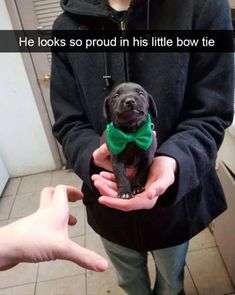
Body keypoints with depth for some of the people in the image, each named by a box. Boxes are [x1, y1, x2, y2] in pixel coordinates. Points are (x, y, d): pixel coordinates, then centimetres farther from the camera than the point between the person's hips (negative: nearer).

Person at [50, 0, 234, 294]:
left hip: (176, 200, 0)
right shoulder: (68, 26, -7)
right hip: (108, 204, 2)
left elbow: (211, 115, -15)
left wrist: (172, 160, -36)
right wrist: (94, 156, -29)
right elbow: (68, 124, -8)